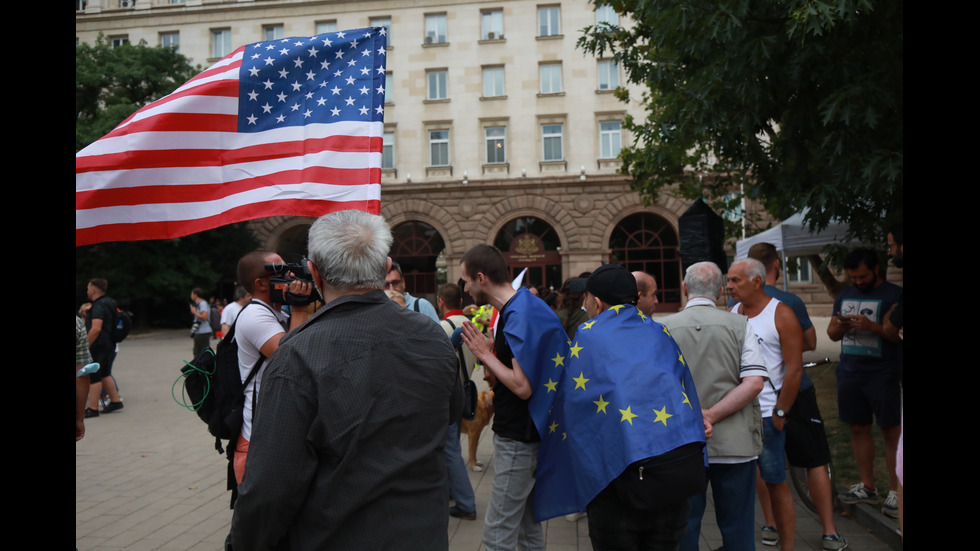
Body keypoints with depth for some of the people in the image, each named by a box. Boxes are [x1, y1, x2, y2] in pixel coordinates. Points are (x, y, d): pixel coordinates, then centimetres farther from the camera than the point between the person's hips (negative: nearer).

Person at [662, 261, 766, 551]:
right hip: (734, 443, 0)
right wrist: (713, 415, -11)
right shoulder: (740, 325, -1)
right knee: (737, 527, 13)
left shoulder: (664, 327, -1)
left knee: (683, 527, 11)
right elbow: (754, 382, -10)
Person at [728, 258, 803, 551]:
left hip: (765, 415, -5)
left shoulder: (781, 314, -5)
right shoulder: (731, 314, 10)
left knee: (776, 483, 3)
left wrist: (779, 414, -10)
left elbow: (794, 369, -8)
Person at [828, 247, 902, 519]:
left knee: (891, 432, -1)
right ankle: (867, 487, 21)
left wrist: (872, 326, -24)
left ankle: (895, 492, 8)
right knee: (859, 429, 10)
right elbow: (832, 333, 17)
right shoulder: (844, 296, 13)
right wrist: (839, 327, -5)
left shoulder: (894, 295, -5)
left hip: (883, 375, -5)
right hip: (849, 373, 6)